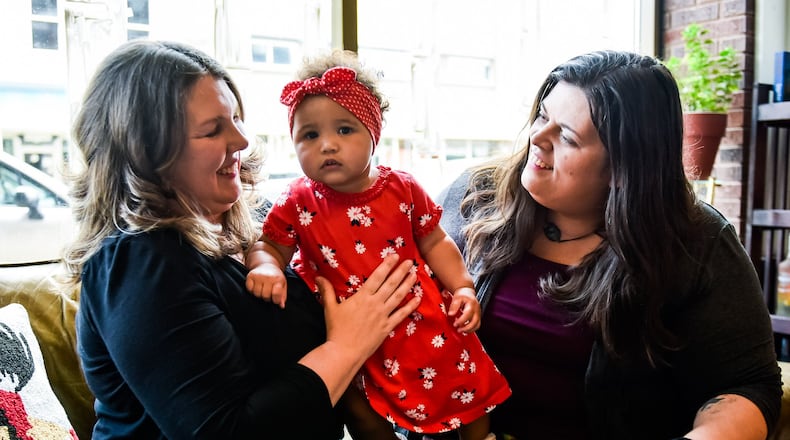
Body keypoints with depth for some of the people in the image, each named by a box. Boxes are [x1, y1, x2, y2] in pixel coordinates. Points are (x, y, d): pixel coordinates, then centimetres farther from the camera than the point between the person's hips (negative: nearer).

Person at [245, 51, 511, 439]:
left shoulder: (403, 189, -6)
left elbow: (434, 243, 5)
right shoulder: (298, 203, -9)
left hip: (426, 321, 1)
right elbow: (270, 246, -2)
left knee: (469, 393, 9)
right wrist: (265, 267, -25)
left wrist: (463, 288, -2)